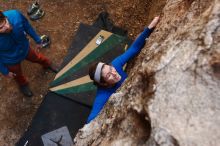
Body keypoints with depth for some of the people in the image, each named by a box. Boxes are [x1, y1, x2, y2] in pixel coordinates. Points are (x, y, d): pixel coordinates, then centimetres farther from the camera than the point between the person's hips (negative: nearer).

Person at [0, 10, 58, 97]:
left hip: (25, 48, 2)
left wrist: (38, 40, 1)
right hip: (11, 61, -2)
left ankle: (48, 64, 68)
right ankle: (23, 84, 66)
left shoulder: (15, 15, -37)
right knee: (18, 75, 29)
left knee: (37, 57, 32)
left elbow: (27, 27, -13)